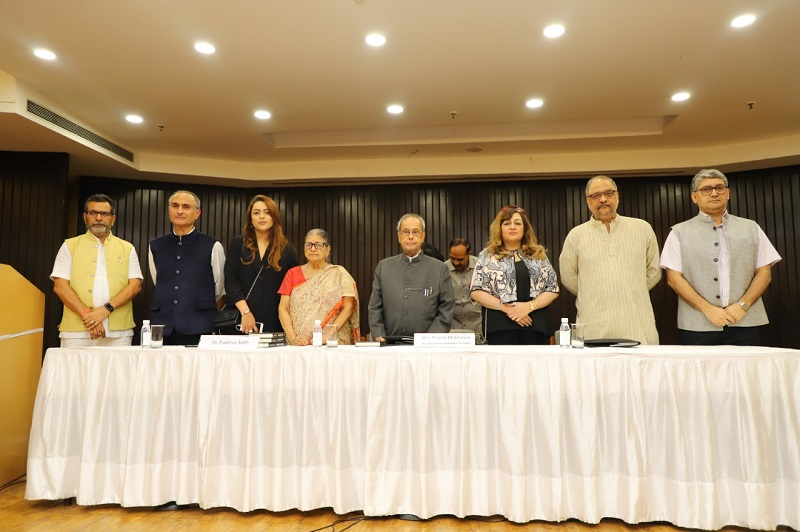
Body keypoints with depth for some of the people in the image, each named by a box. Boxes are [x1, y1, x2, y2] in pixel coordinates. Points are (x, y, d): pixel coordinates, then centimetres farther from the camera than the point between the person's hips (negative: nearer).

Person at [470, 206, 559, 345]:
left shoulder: (539, 254, 11)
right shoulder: (487, 256, 5)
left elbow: (553, 289, 6)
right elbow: (476, 291, -1)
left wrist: (529, 306, -11)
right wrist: (505, 307, -12)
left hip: (535, 324, 2)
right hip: (500, 325, -2)